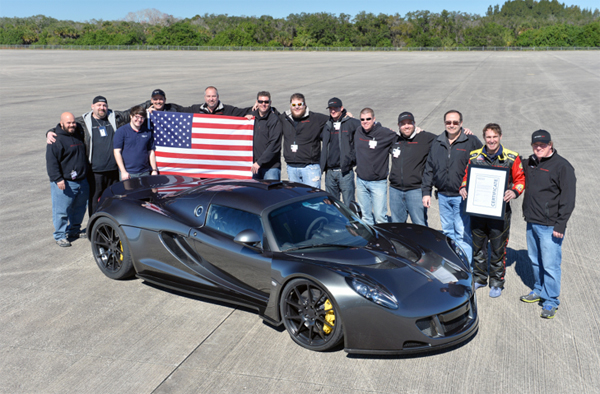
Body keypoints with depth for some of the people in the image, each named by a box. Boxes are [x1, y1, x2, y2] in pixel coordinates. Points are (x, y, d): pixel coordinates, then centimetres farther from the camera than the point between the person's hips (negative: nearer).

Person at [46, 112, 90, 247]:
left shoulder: (79, 134, 11)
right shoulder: (56, 139, -12)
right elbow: (52, 161, -16)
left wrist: (86, 173, 22)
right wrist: (58, 179, -22)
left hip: (82, 180, 7)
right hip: (65, 183, -7)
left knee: (79, 208, 17)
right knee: (61, 211, -2)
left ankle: (75, 230, 33)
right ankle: (60, 236, 9)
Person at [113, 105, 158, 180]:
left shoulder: (148, 132, 11)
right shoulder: (121, 131, 0)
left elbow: (151, 152, 14)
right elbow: (117, 152, -3)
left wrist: (154, 170, 7)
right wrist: (123, 171, -9)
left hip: (145, 173, 3)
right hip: (128, 173, -3)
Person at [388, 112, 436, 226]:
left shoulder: (426, 138, -1)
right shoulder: (394, 140, 13)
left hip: (416, 190, -4)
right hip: (395, 190, 4)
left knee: (420, 226, -2)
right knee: (397, 224, 13)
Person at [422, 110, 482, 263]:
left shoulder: (471, 142, -3)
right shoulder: (437, 143, 11)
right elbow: (429, 169, 13)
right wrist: (426, 191, 8)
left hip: (462, 197, -5)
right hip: (443, 196, 5)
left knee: (462, 233, -3)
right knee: (447, 231, 14)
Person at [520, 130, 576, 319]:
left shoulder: (562, 166, -11)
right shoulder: (529, 163, 10)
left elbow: (568, 199, -12)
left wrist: (560, 226, -15)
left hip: (549, 226, -7)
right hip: (531, 222, 7)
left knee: (550, 264, -3)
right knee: (535, 260, 17)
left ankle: (551, 301, 8)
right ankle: (539, 290, 34)